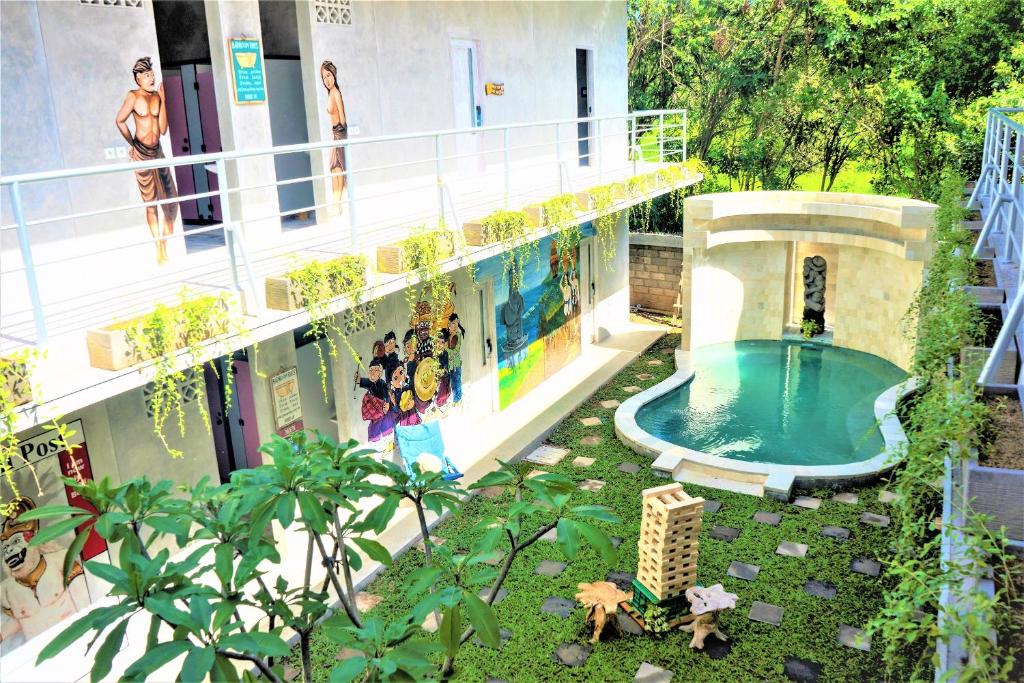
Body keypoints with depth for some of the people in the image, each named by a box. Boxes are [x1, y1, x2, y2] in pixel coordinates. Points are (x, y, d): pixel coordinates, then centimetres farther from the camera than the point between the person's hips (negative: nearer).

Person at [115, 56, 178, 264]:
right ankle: (159, 250, 6)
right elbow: (120, 121, -2)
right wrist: (132, 144, 6)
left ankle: (165, 246, 17)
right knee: (150, 202, 0)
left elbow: (163, 129, 1)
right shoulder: (133, 96, -6)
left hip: (157, 150, 5)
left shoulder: (156, 96, 7)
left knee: (170, 198, 3)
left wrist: (163, 99, -1)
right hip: (141, 152, -5)